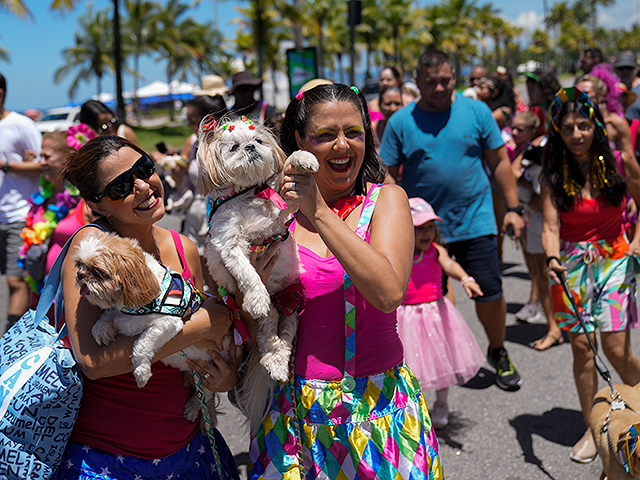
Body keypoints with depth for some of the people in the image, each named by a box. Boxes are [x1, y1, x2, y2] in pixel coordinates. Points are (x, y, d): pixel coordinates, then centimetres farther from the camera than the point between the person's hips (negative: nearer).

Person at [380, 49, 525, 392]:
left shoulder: (476, 111, 2)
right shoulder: (400, 122, 0)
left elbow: (499, 162, 7)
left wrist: (513, 208, 3)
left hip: (475, 222, 0)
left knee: (489, 293, -1)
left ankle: (498, 353, 25)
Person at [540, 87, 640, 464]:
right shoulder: (554, 175, -6)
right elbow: (550, 226, -13)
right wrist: (552, 259, -31)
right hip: (571, 262, 1)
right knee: (581, 347, 3)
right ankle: (592, 429, 19)